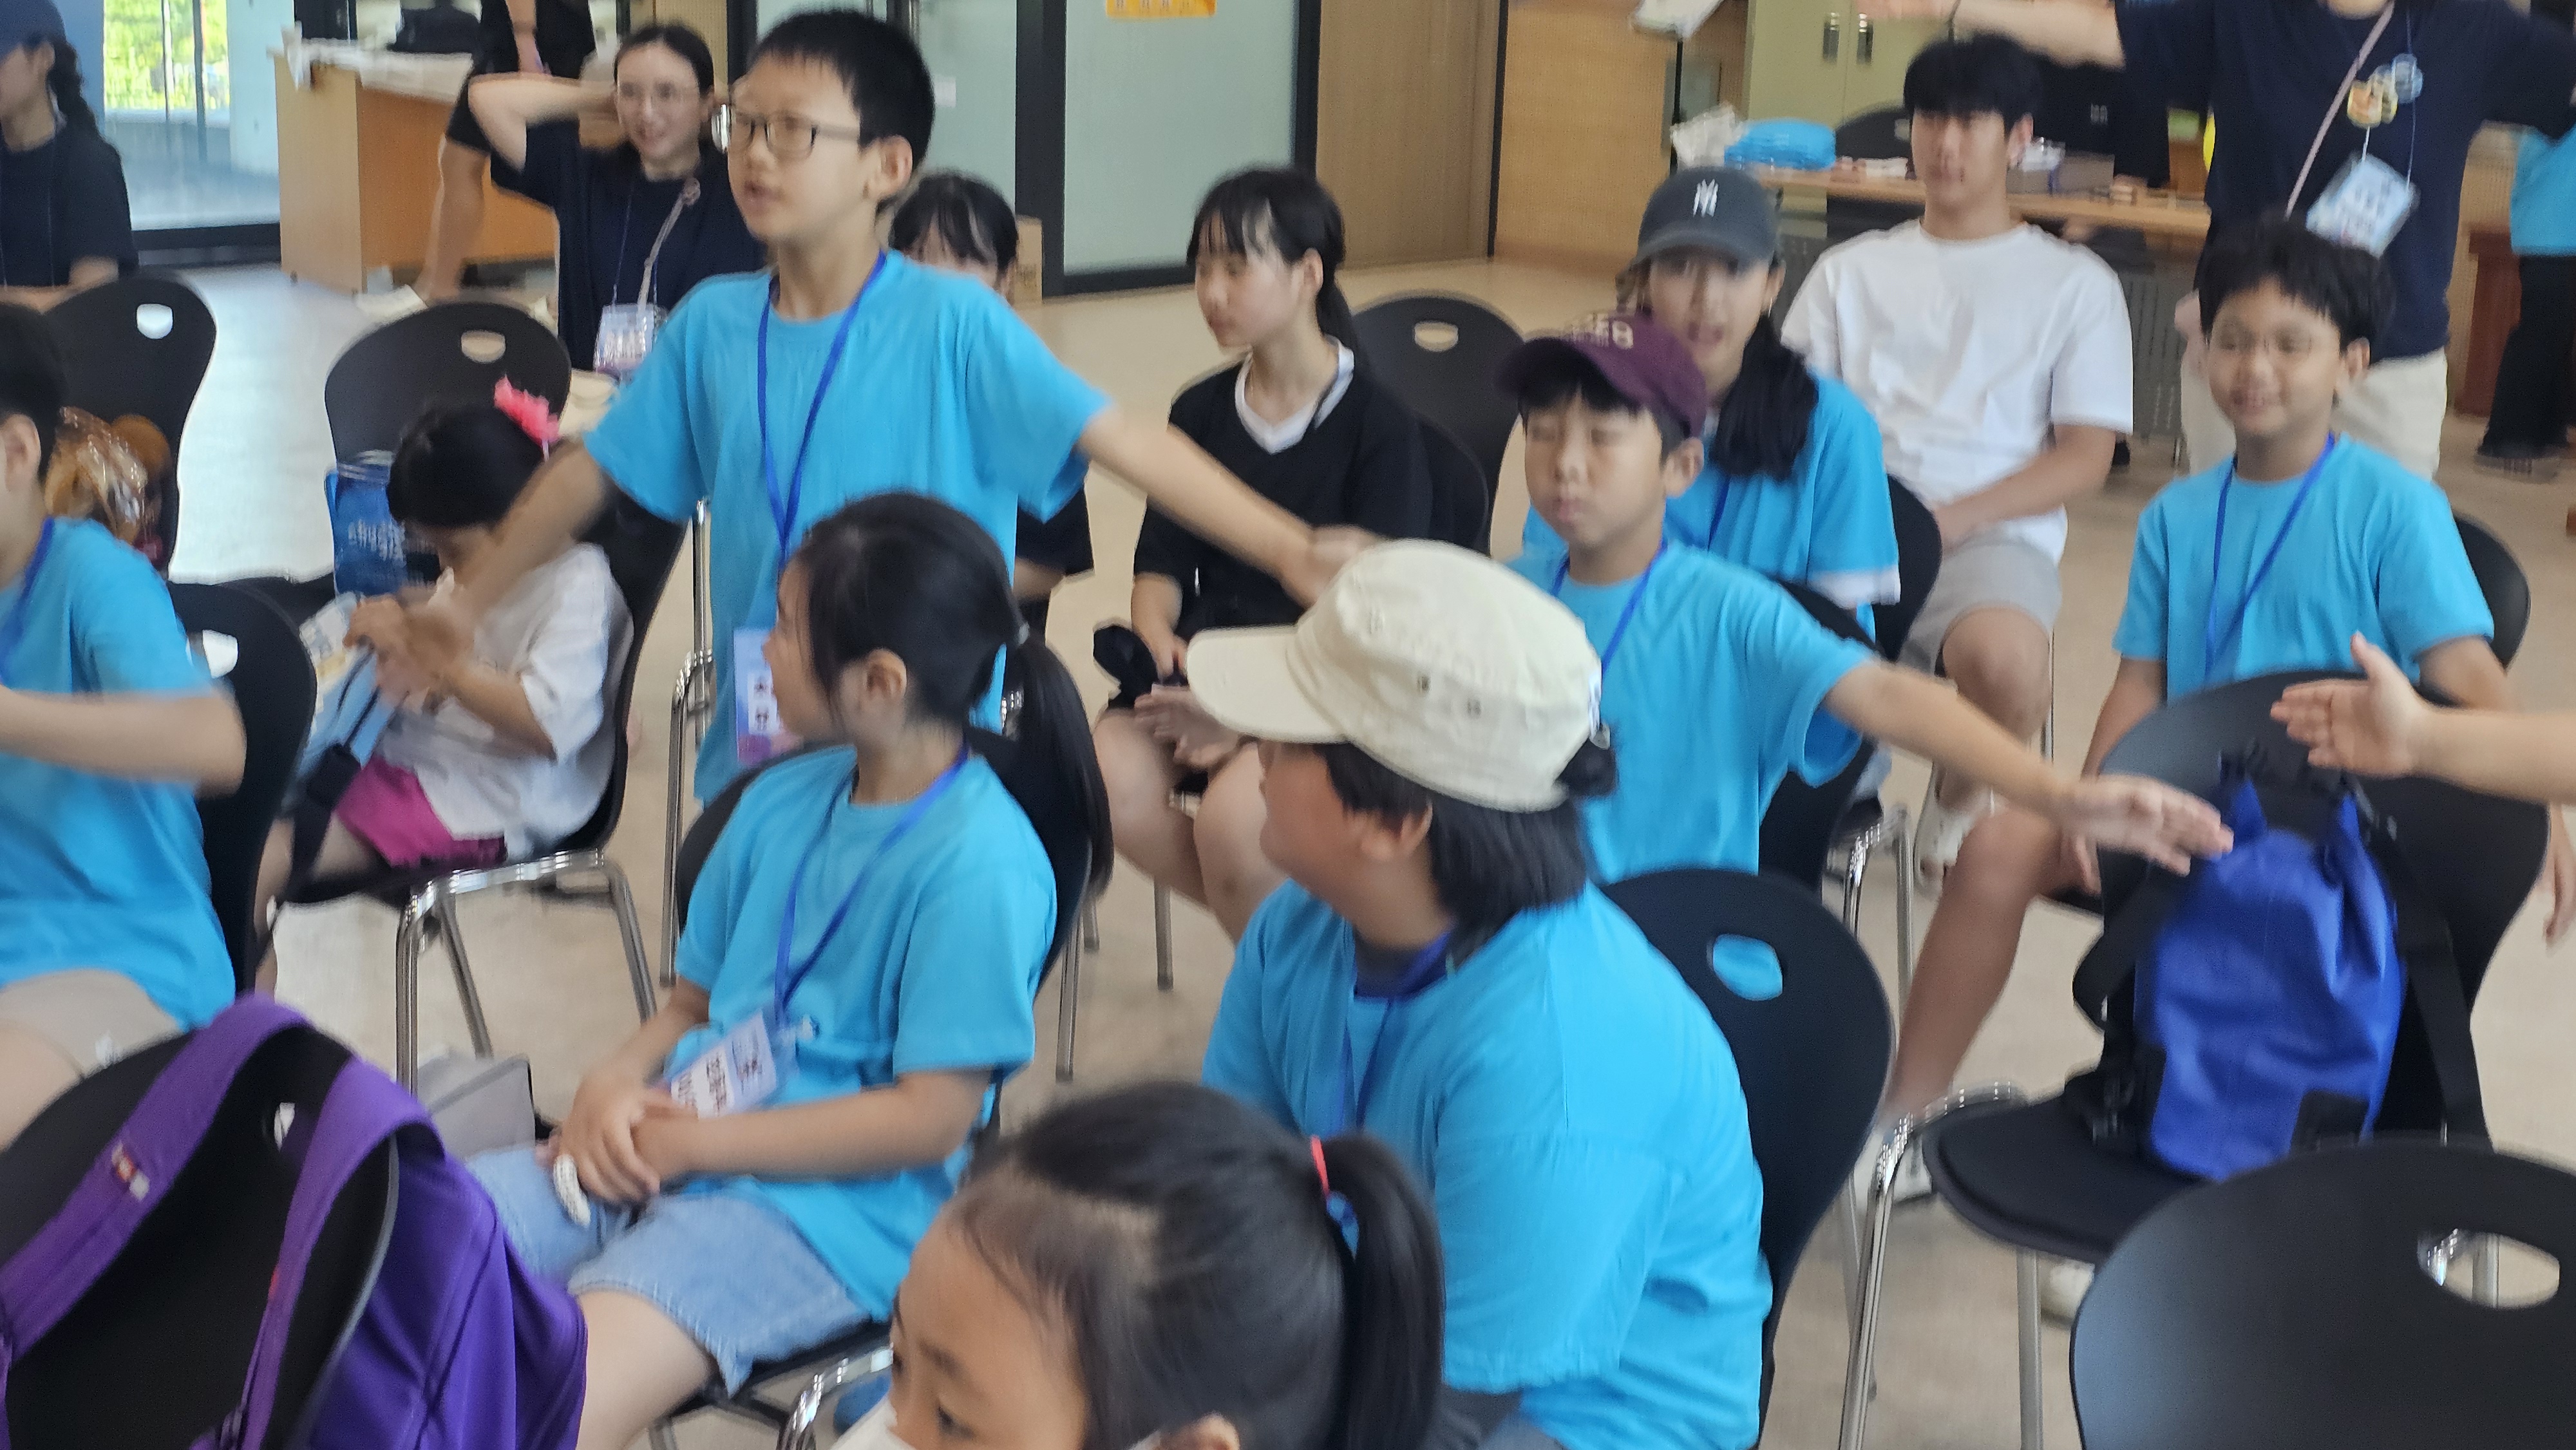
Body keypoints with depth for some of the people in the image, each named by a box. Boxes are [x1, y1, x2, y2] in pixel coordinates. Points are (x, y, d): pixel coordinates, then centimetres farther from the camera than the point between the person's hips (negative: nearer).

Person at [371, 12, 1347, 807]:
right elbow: (592, 472, 12)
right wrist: (465, 605, 18)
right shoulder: (711, 324, 2)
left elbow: (1123, 442, -17)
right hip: (754, 762, 5)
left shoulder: (953, 324, -12)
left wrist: (1295, 552, -26)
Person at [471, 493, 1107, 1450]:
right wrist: (616, 1084, -3)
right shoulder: (783, 800, 11)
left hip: (830, 1208, -7)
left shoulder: (982, 866, -14)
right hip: (657, 1153, 8)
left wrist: (692, 1142, -13)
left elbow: (931, 1119, -15)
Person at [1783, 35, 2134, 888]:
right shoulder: (1851, 271, 22)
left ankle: (1960, 798, 1)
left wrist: (1954, 517, -11)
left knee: (2006, 664, -37)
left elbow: (2085, 459, 5)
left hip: (1992, 537, -1)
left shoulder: (2075, 286, 14)